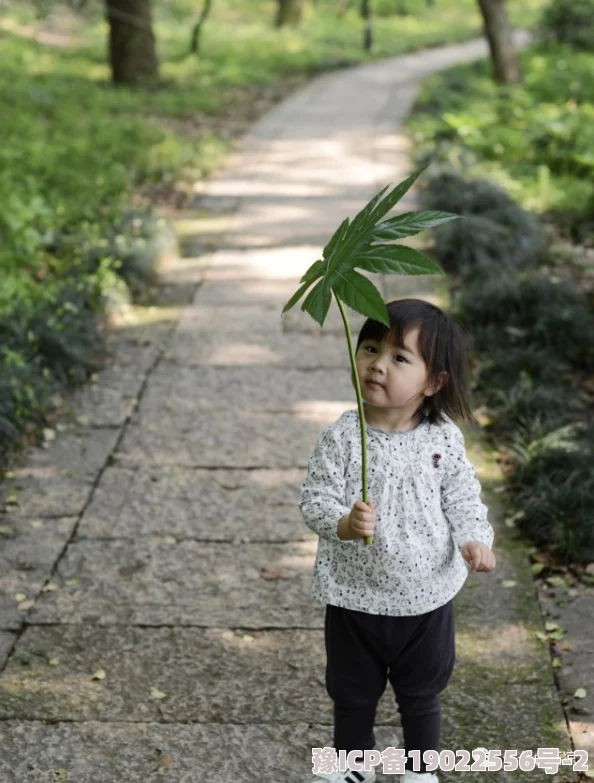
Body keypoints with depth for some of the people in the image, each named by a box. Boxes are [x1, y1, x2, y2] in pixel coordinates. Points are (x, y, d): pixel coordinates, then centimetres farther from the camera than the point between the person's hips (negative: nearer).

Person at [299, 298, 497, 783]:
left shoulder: (444, 438, -11)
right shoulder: (341, 438, -17)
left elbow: (463, 496, 0)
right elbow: (315, 499, -16)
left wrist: (475, 538, -17)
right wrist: (344, 524, -36)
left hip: (427, 596, 1)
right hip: (355, 596, -1)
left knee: (422, 695, 21)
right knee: (353, 693, 20)